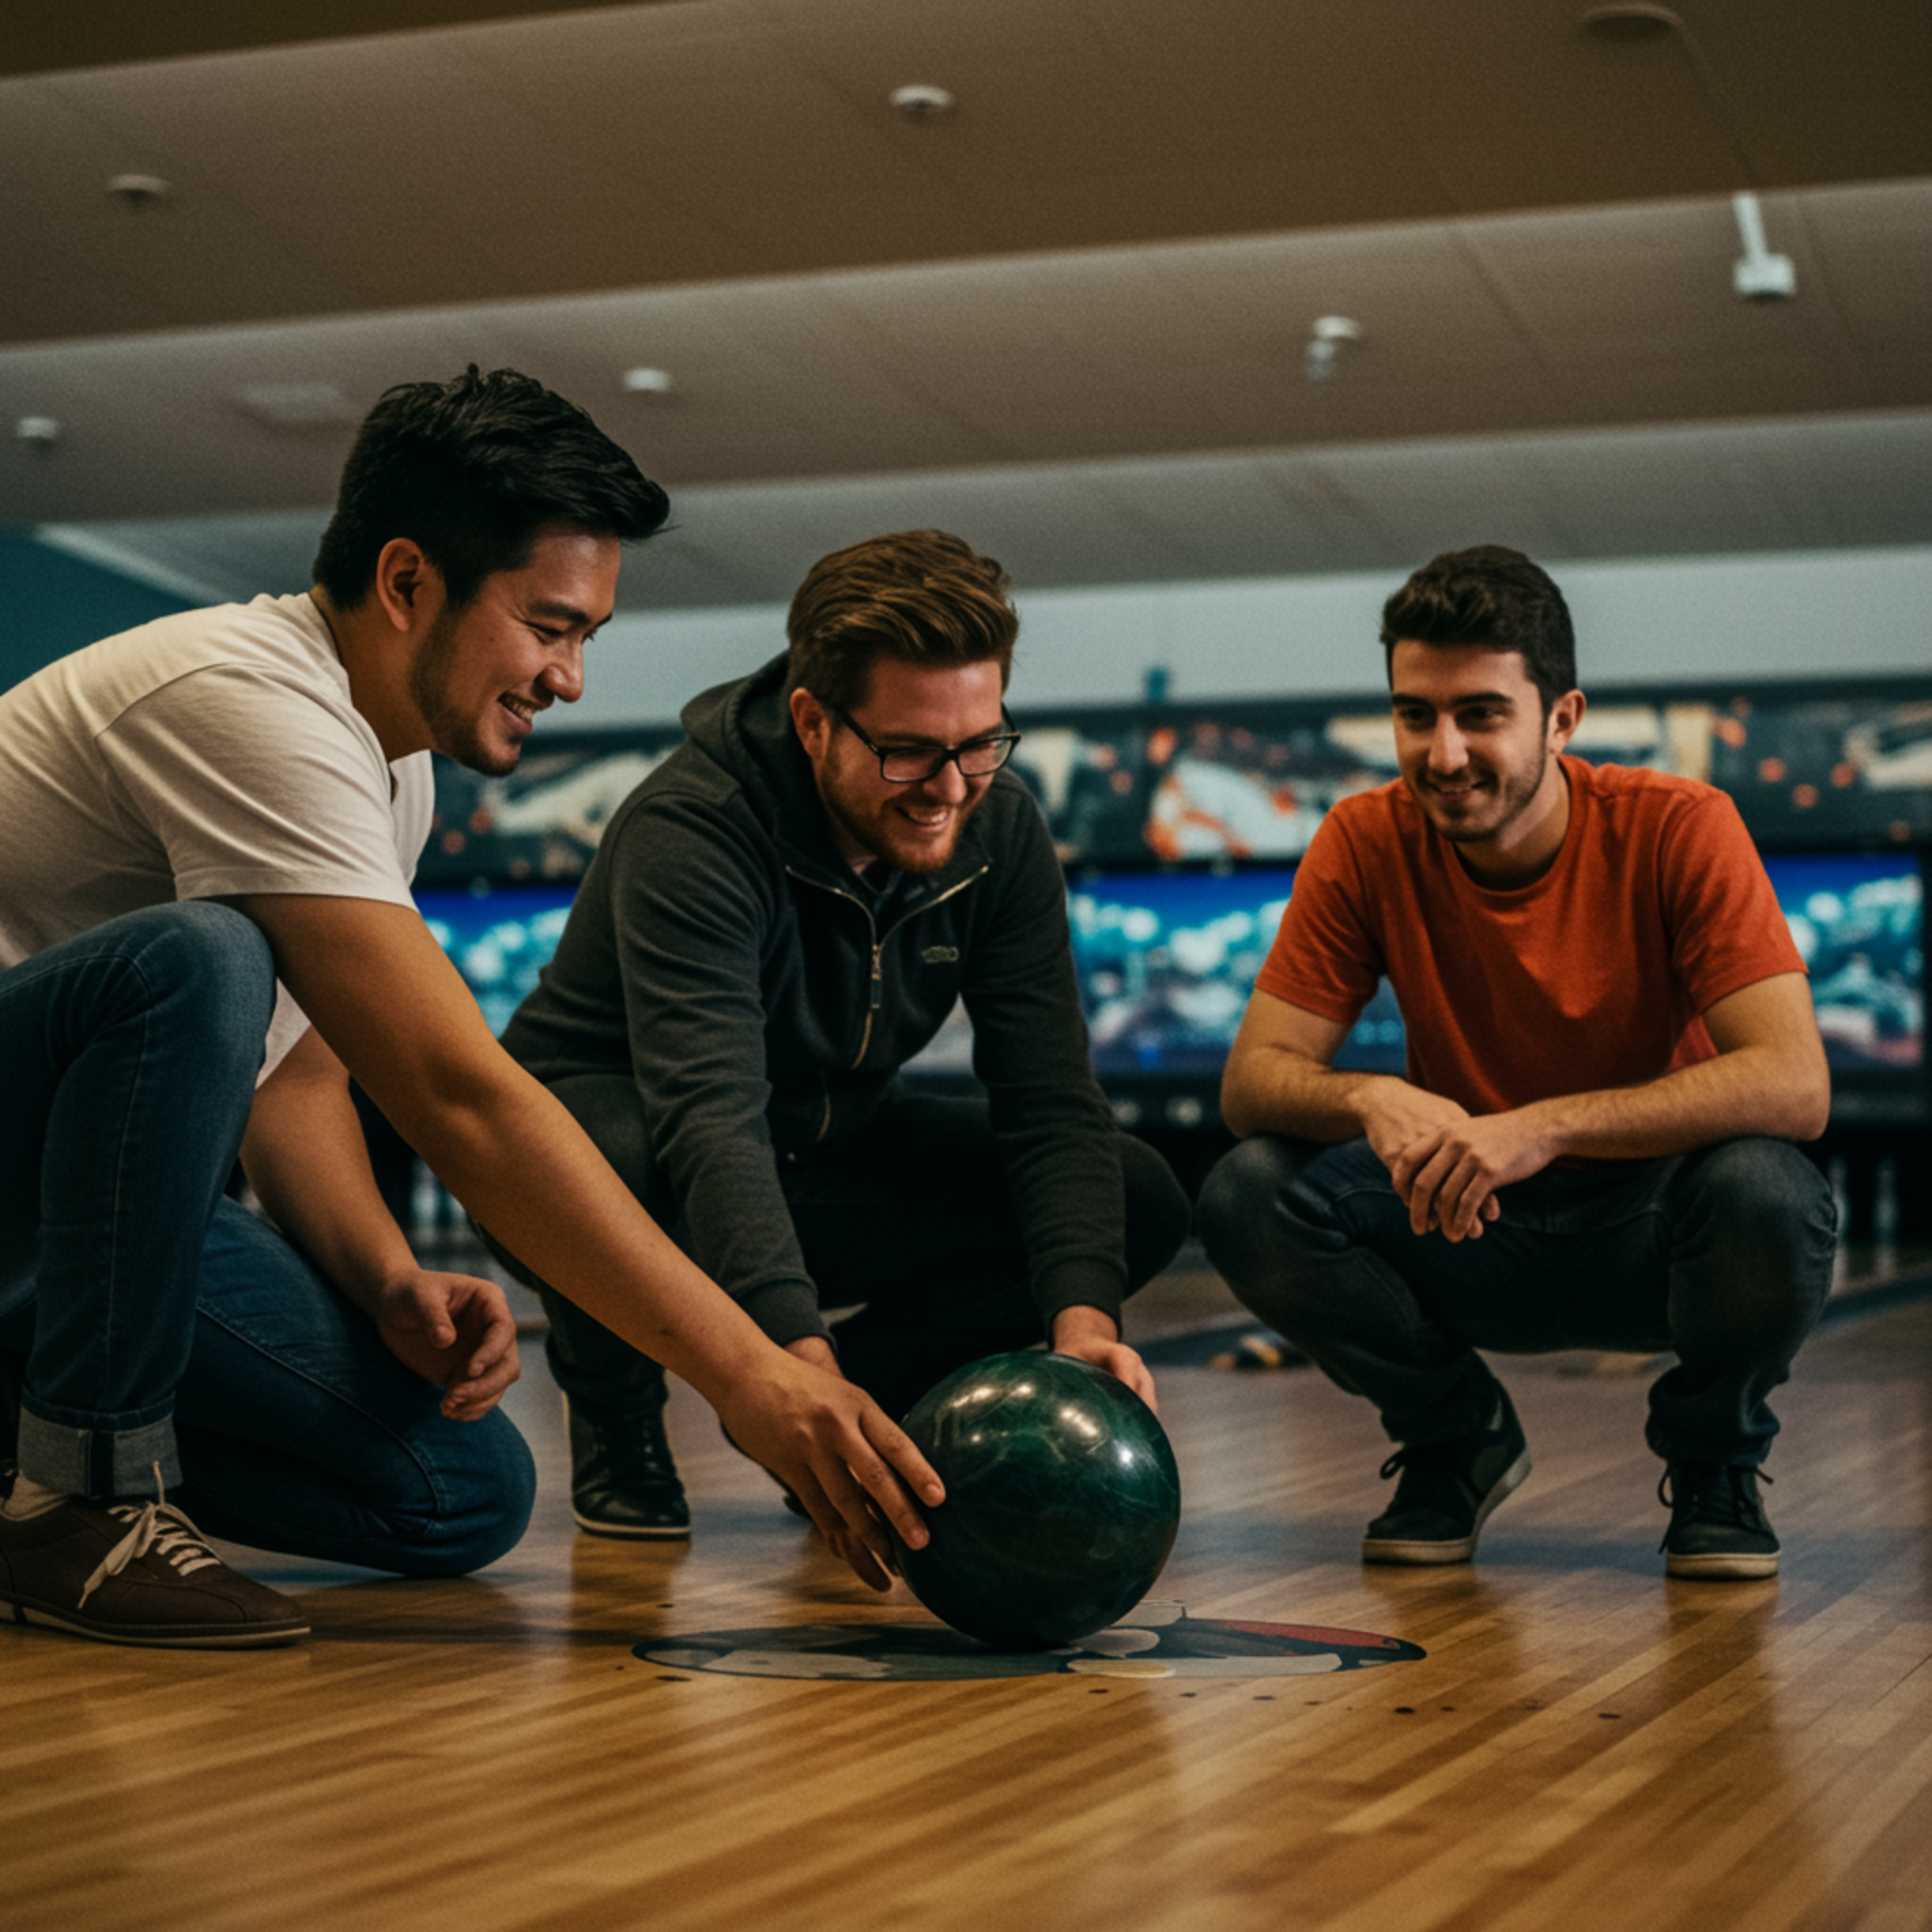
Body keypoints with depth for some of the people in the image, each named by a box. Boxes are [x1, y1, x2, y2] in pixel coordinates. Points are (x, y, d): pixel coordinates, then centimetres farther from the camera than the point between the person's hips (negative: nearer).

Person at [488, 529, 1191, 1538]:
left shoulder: (998, 829, -14)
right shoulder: (688, 831, -32)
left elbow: (1052, 1103, -18)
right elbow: (710, 1123, -44)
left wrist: (1084, 1319, -35)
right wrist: (801, 1360, -57)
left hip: (828, 1149, 5)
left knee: (1140, 1201, -14)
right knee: (608, 1167, -42)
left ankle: (871, 1388, 6)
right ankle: (615, 1411, -6)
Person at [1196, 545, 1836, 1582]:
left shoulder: (1676, 827, -18)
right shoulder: (1367, 844, -11)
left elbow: (1793, 1086, -28)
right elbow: (1252, 1078, -12)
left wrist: (1545, 1126, -39)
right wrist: (1372, 1099, -36)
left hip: (1647, 1226, -2)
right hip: (1469, 1230, 2)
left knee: (1768, 1195, -35)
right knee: (1249, 1197, -23)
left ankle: (1713, 1462, -1)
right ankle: (1457, 1437, 5)